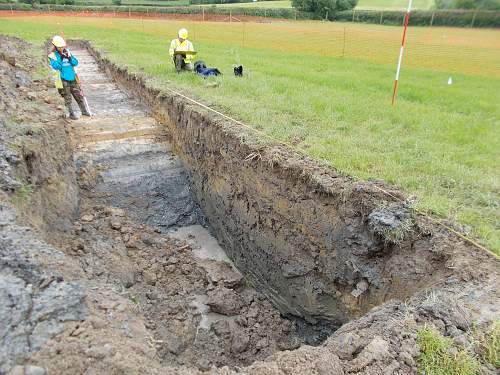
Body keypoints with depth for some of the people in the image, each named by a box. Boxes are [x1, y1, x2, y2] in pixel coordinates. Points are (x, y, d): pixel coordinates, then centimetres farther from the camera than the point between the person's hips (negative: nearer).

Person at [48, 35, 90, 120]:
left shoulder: (67, 52, 10)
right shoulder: (52, 55, -3)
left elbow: (76, 63, 4)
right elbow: (56, 66, -16)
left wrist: (69, 58, -13)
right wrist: (61, 58, -19)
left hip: (72, 78, 4)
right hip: (63, 80, -4)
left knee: (79, 96, 9)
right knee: (67, 98, 2)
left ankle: (84, 111, 22)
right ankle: (71, 114, 13)